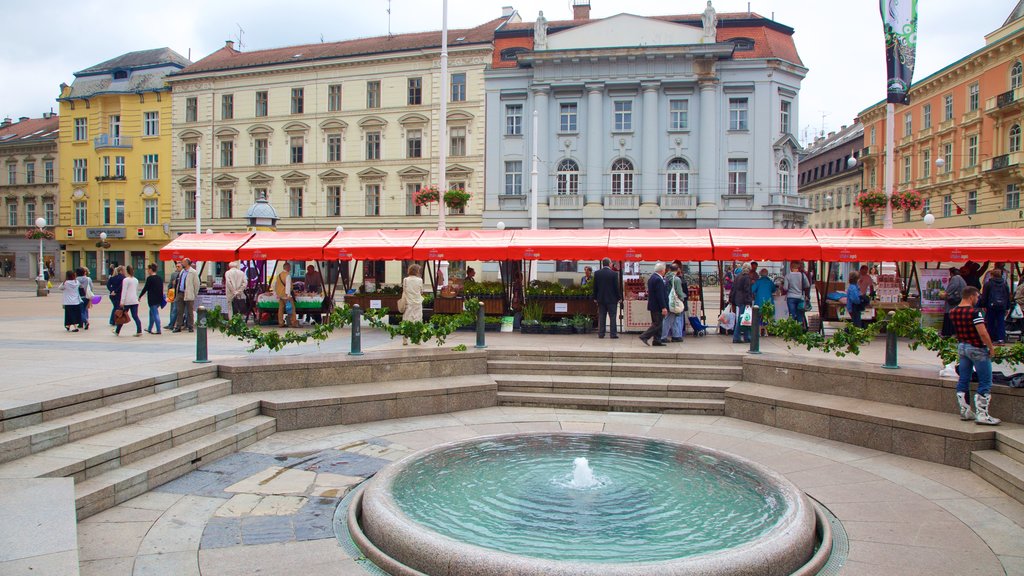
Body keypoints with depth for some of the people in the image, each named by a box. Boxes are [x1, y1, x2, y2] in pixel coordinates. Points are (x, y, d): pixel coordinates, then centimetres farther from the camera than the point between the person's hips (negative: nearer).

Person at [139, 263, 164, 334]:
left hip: (152, 299, -8)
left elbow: (145, 288, -10)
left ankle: (159, 330, -5)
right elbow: (162, 288, 13)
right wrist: (161, 298, 19)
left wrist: (139, 296, 0)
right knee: (152, 313, 21)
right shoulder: (159, 278, 9)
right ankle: (149, 328, 29)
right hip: (159, 299, 8)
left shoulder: (149, 278, -13)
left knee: (155, 314, -4)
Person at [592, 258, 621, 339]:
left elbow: (594, 287, 3)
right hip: (612, 299, -3)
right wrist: (619, 298, 2)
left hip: (601, 299, 3)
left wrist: (595, 298, 11)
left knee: (601, 317, 7)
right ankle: (613, 334, 2)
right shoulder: (614, 273, -9)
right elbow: (617, 287, -7)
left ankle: (601, 334, 8)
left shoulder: (597, 273, -1)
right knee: (612, 317, 2)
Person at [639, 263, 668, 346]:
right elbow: (660, 295, -23)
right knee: (657, 324, -5)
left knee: (657, 324, 14)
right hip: (658, 306, -10)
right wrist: (663, 307, -23)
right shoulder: (658, 280, -20)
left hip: (653, 305, 10)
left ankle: (657, 341, 18)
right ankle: (644, 337, -9)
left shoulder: (652, 278, 11)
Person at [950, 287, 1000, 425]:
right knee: (985, 383, 0)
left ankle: (965, 411, 17)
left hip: (961, 347, 7)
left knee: (963, 381, 11)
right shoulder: (974, 312, -20)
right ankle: (981, 415, -3)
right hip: (977, 349, -7)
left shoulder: (953, 312, 3)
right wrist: (991, 347, -11)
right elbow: (983, 333, -22)